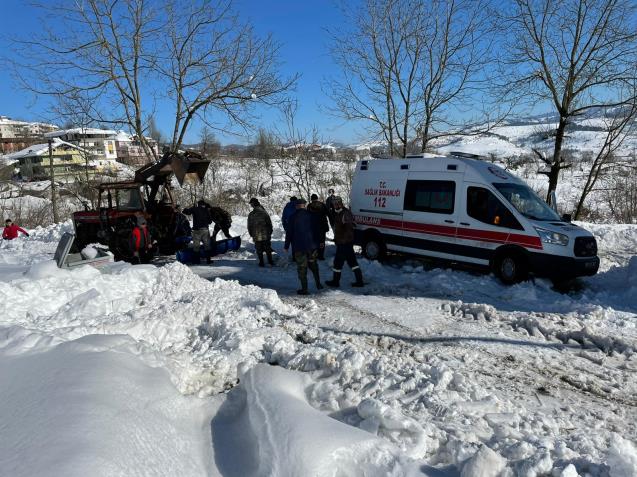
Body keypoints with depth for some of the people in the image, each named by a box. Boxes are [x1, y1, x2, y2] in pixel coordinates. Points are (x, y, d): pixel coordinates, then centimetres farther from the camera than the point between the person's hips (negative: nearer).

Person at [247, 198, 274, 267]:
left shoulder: (251, 214, -8)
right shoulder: (264, 213, -8)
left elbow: (249, 226, -1)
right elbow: (269, 224, -2)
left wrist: (251, 234, 14)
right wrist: (270, 232, 11)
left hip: (256, 236, -1)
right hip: (266, 235, 1)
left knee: (259, 250, 10)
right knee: (268, 249, 14)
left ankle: (261, 263, 13)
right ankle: (270, 261, 20)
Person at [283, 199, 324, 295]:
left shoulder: (293, 217, -7)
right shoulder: (312, 215, 1)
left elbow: (289, 233, -4)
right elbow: (318, 230, 8)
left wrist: (286, 246, 5)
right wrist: (320, 241, 18)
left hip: (299, 247, -3)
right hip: (312, 245, 3)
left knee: (302, 267, 3)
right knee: (313, 264, 20)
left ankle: (304, 289, 4)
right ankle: (318, 284, 21)